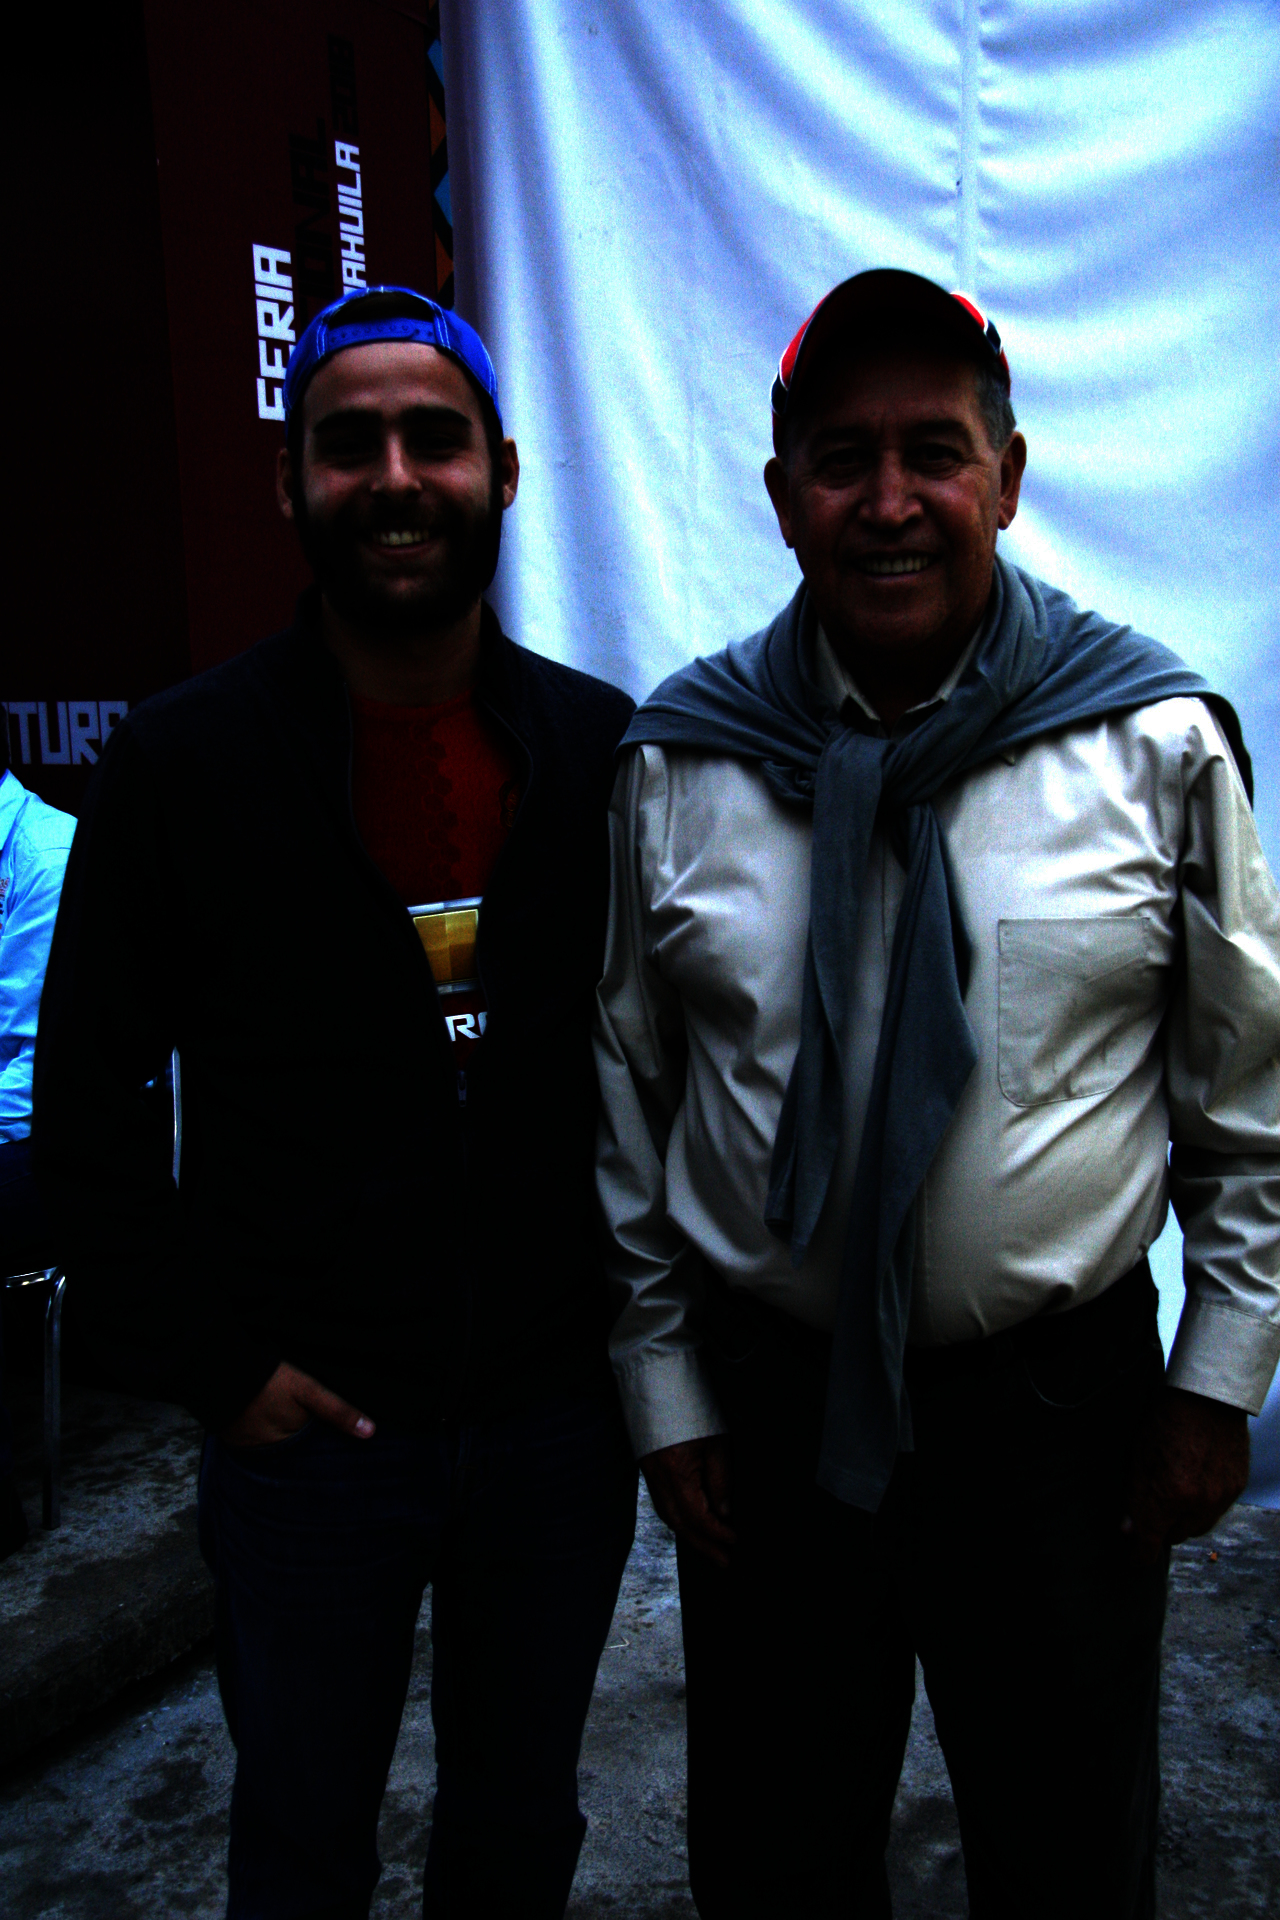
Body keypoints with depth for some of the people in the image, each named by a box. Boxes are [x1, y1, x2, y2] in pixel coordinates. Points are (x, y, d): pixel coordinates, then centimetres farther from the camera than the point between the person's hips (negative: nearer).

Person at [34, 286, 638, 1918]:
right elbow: (86, 1096, -3)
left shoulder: (606, 750, -3)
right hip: (306, 1424, -1)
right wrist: (206, 1357, -7)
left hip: (558, 1414, 2)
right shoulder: (181, 763, -8)